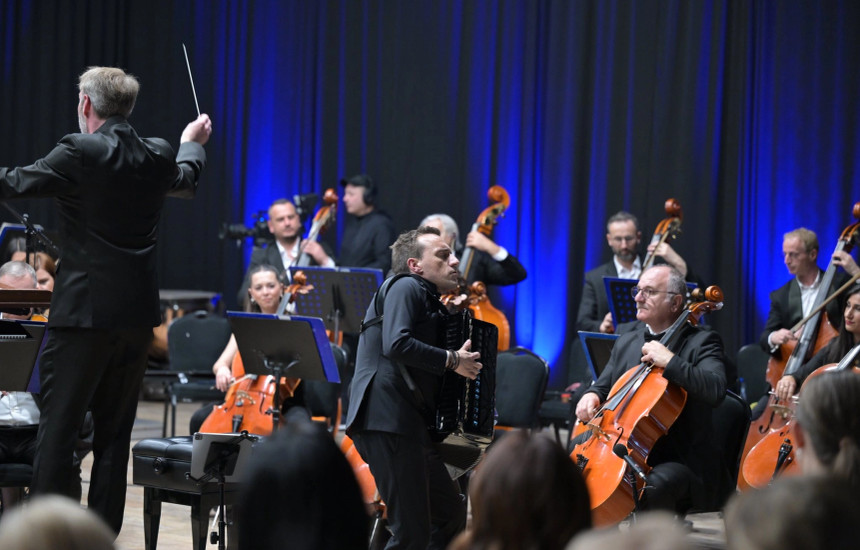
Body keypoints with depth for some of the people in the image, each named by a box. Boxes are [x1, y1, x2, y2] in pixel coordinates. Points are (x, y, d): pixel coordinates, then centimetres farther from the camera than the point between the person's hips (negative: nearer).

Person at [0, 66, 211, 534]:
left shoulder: (80, 153, -12)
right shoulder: (157, 156, 7)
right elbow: (186, 180, 30)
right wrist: (192, 142, 50)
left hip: (83, 312, -6)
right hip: (136, 315, 6)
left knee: (58, 430, -3)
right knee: (115, 434, 11)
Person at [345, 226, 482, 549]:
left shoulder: (430, 301, 26)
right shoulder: (405, 287, -3)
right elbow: (396, 344, -20)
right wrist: (452, 360, -12)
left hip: (410, 425, 10)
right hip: (387, 422, -10)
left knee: (451, 513, 18)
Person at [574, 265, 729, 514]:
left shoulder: (701, 342, -3)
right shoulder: (626, 342, 17)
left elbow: (715, 389, -20)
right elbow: (604, 386, 23)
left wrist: (669, 360, -23)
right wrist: (592, 395, 0)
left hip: (681, 461, -6)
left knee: (655, 485, -36)